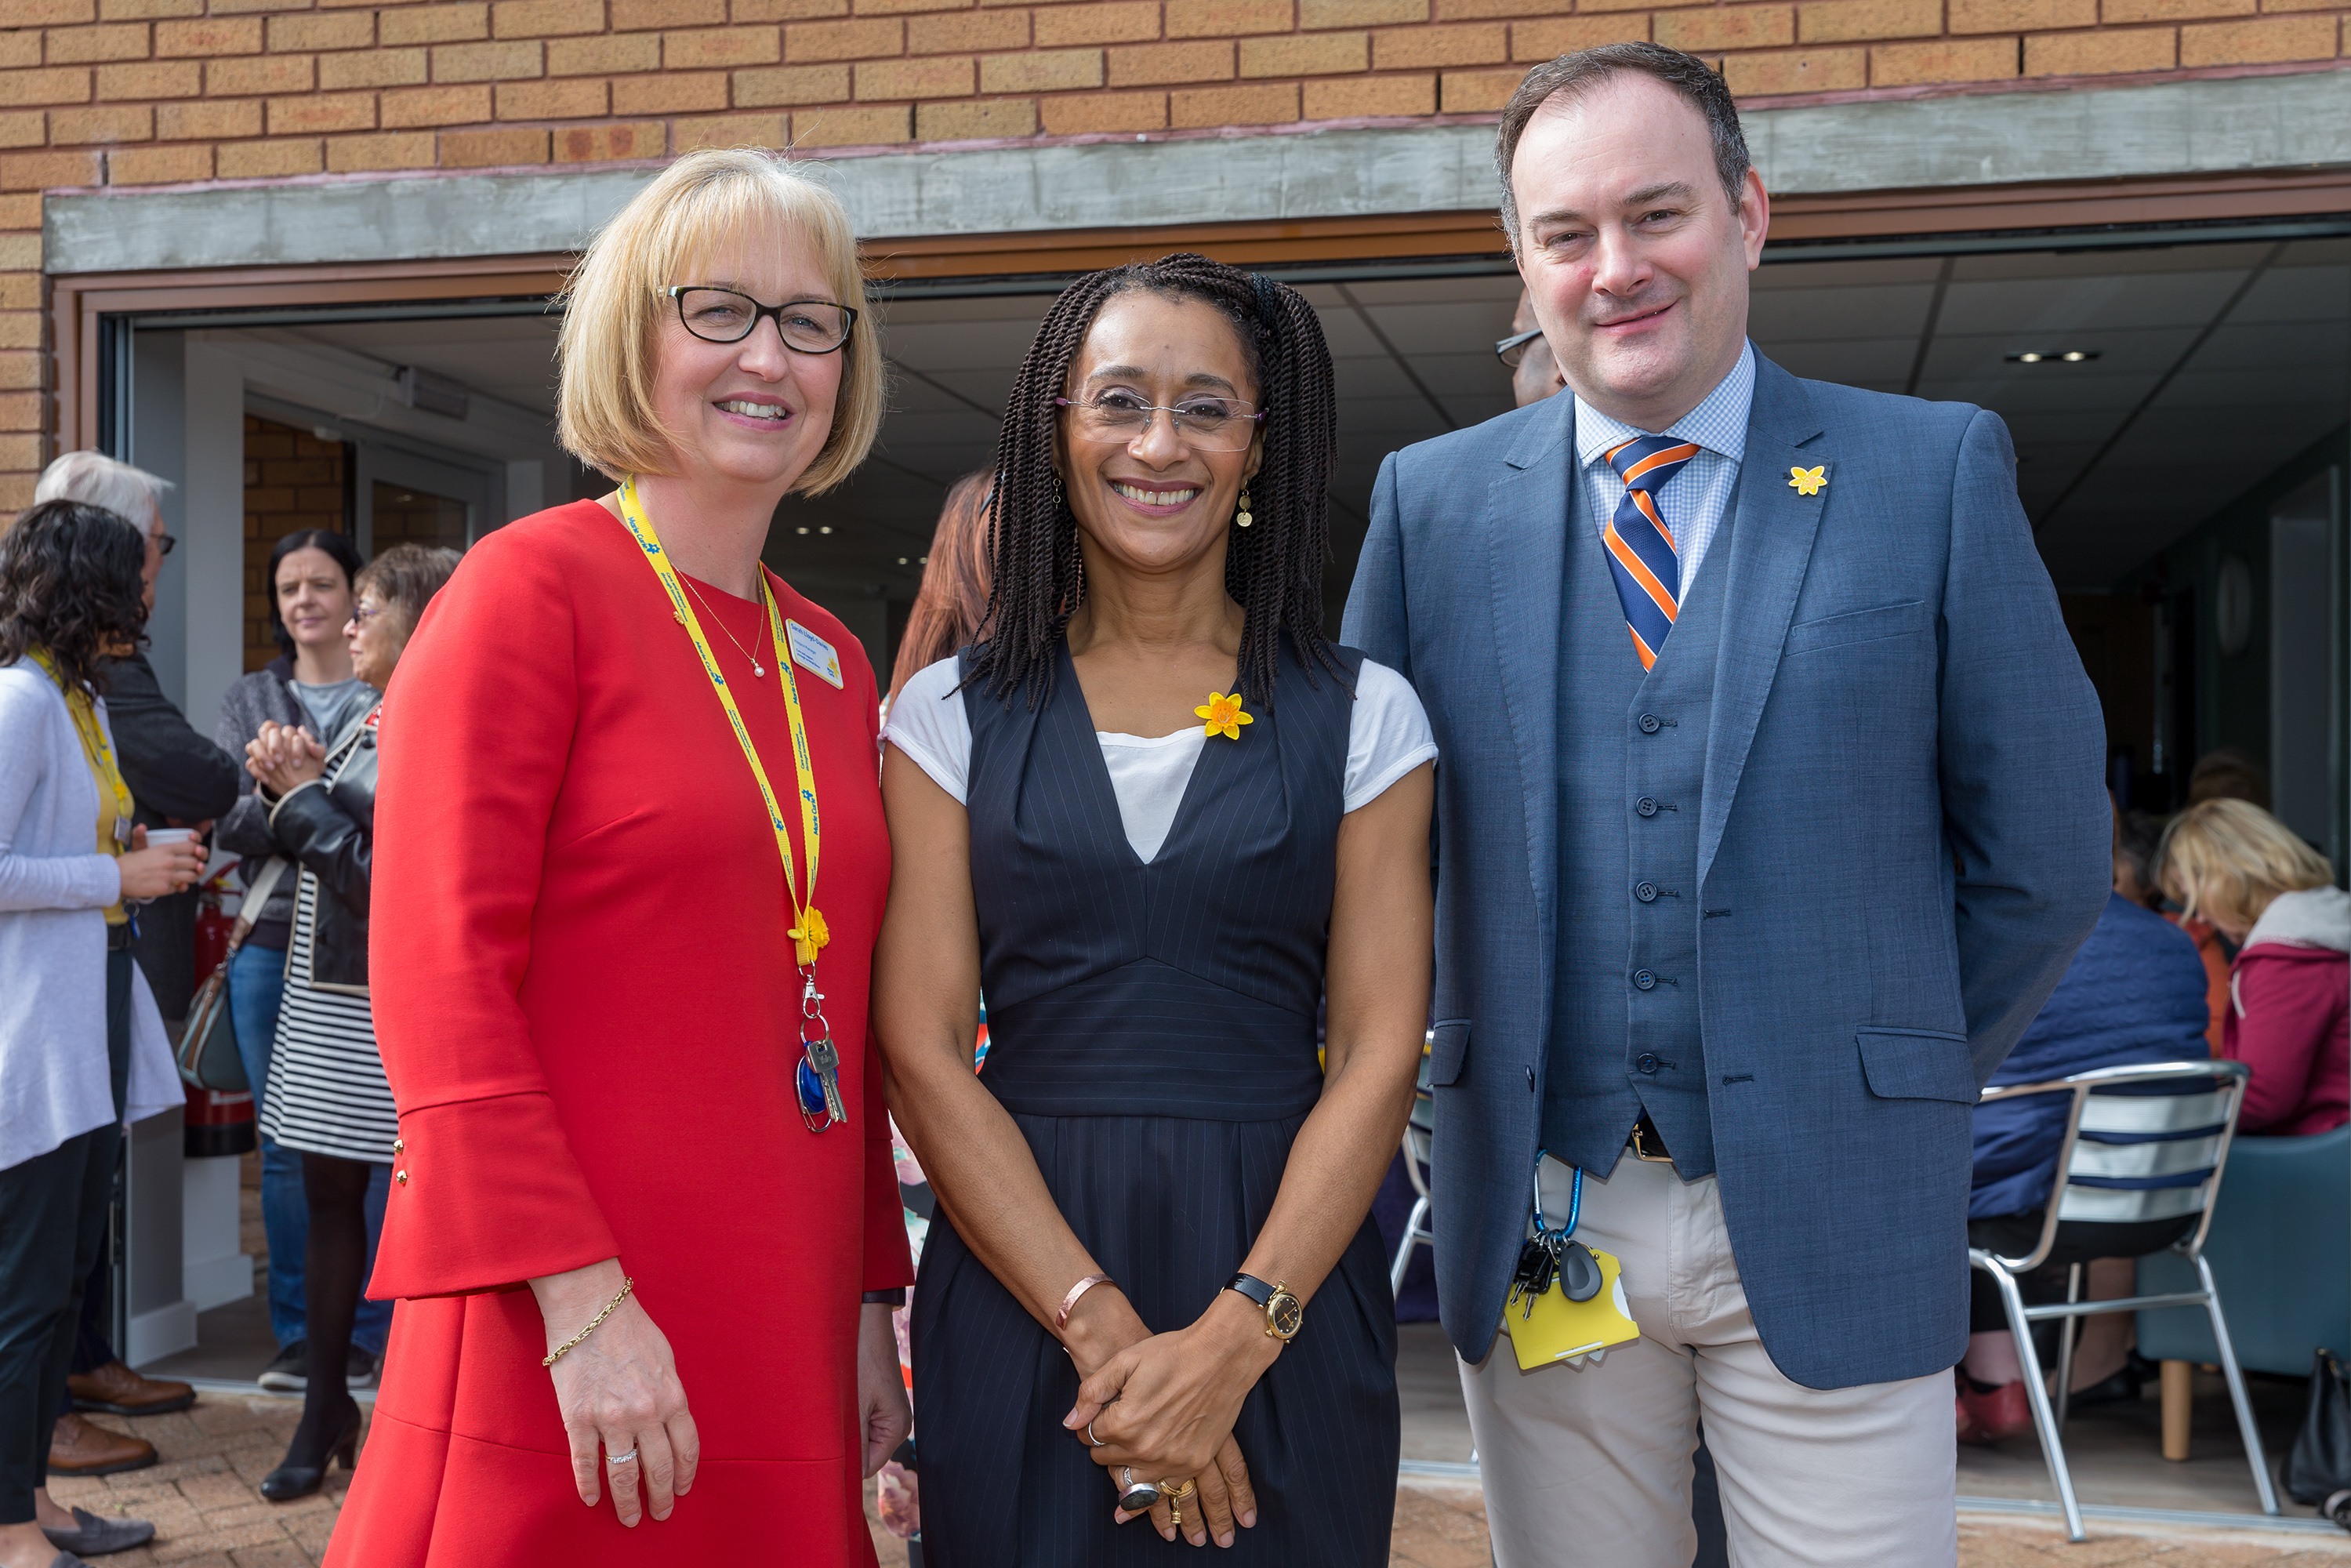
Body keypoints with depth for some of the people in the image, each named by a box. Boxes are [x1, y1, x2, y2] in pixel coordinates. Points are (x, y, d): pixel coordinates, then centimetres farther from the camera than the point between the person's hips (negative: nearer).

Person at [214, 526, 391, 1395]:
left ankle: (367, 1331, 10)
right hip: (272, 942, 3)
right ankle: (297, 1329, 18)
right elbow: (231, 821, 4)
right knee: (285, 1145, 7)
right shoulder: (249, 699, 15)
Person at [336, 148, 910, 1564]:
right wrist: (578, 1299, -18)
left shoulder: (835, 668, 12)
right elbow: (437, 978, -13)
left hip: (782, 1334, 6)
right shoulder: (535, 585, -6)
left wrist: (871, 1302, 14)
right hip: (571, 1339, -6)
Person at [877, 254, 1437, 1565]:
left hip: (1288, 1277, 0)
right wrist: (1101, 1323, -13)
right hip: (1018, 1293, 0)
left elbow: (1381, 1050, -3)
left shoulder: (1360, 715, 3)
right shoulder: (953, 716, 3)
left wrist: (1233, 1338, -14)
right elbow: (922, 1050, -3)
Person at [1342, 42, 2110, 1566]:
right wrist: (1473, 1077, 5)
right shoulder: (1432, 500, 4)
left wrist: (1885, 1088, 6)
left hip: (1831, 1217, -1)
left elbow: (2044, 855, 3)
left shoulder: (1937, 470, 0)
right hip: (1538, 1219, 2)